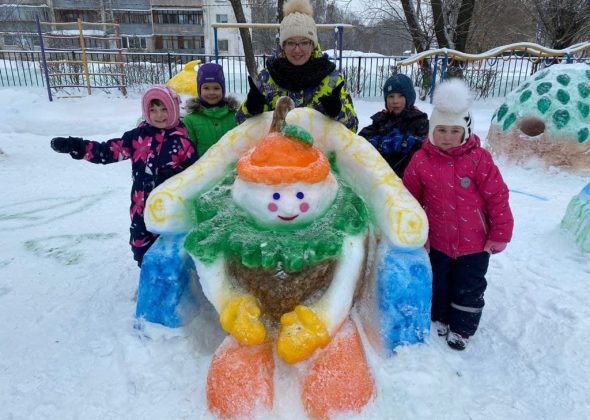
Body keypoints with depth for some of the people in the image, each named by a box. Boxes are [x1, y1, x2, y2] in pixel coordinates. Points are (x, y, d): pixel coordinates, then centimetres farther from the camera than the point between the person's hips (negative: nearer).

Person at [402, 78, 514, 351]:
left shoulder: (479, 158, -14)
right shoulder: (421, 160, -10)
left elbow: (497, 197, -10)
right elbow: (411, 197, 2)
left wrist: (500, 234, -7)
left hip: (475, 241, -1)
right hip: (438, 240, 2)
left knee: (468, 289, 11)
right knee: (438, 284, 19)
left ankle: (461, 328, 33)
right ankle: (440, 317, 44)